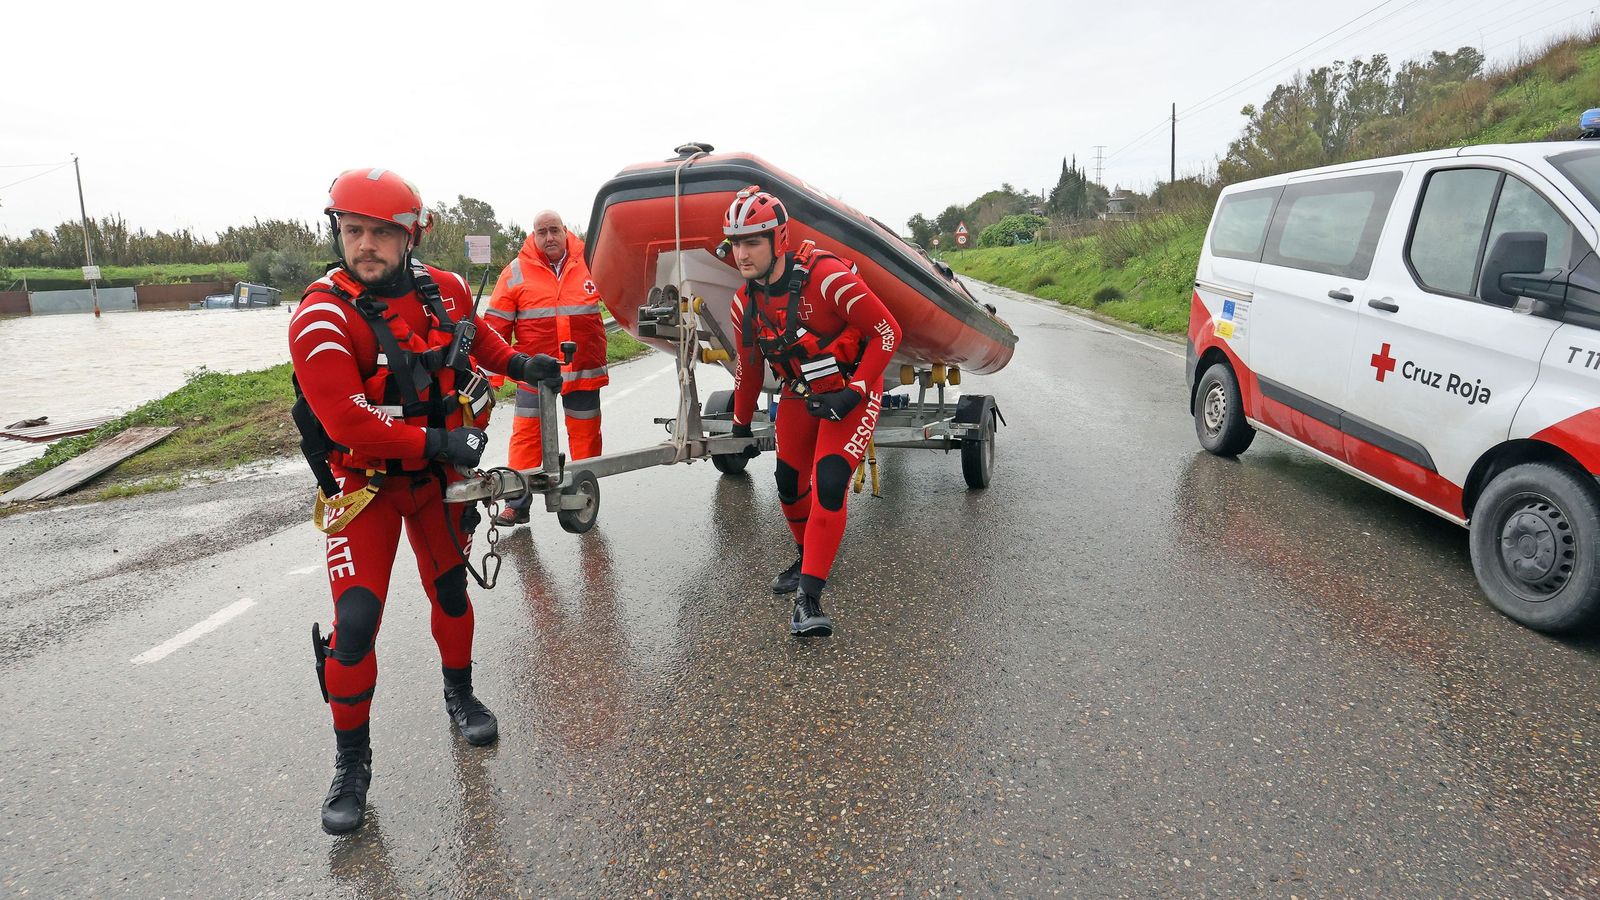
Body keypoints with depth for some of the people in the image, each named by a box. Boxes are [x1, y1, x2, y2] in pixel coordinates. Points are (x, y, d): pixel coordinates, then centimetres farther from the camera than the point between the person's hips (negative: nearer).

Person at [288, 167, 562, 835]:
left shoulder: (445, 289, -6)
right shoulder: (323, 317, -22)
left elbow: (475, 334, 19)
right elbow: (347, 422, -28)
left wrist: (517, 364, 8)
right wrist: (439, 442, -27)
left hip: (438, 474, 5)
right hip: (364, 482, -4)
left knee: (450, 588, 17)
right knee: (355, 623, -8)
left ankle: (460, 695, 41)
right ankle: (352, 762, 12)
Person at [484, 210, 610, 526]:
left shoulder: (591, 262, 3)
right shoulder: (516, 273, 0)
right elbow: (496, 327, 1)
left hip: (583, 371, 1)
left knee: (585, 434, 10)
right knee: (526, 435, 0)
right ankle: (518, 503, 8)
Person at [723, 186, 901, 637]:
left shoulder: (826, 276, -26)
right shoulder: (745, 302, -5)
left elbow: (887, 332, -21)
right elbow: (748, 367, 11)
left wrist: (852, 393, -23)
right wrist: (741, 424, 20)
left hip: (850, 390, -6)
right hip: (799, 396, 6)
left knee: (829, 483, -19)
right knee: (789, 484, 11)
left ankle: (809, 596, -12)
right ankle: (808, 561, 37)